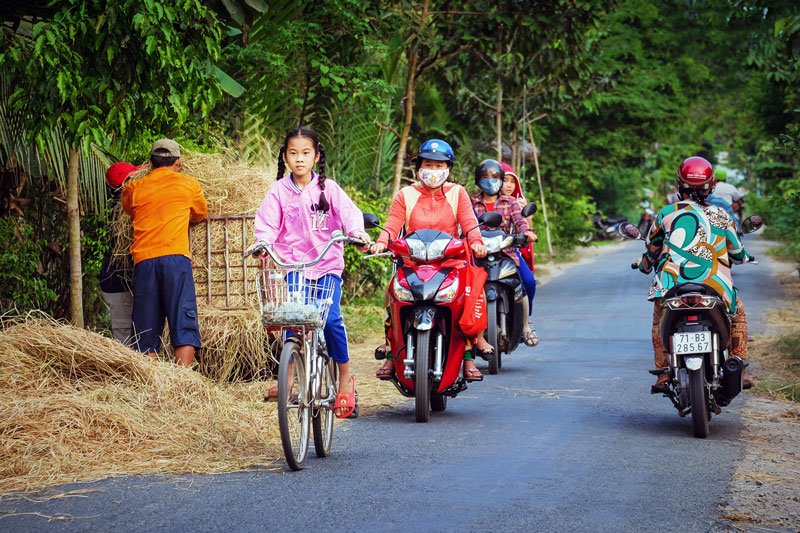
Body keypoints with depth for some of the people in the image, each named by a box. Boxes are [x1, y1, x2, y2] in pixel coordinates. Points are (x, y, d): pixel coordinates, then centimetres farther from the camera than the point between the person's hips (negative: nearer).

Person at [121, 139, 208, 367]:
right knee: (184, 326, -6)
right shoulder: (189, 185, 13)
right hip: (176, 258, -2)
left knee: (146, 332, 5)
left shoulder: (134, 188, 16)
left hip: (144, 260, 2)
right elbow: (201, 214, 28)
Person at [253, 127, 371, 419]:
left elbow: (348, 210, -7)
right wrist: (263, 241, -24)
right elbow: (267, 222, -2)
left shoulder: (327, 188, 5)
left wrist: (356, 230, -28)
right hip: (292, 266, 1)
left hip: (327, 266, -1)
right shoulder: (279, 191, 6)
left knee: (331, 318, -15)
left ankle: (345, 377, 1)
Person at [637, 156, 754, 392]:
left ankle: (663, 373, 18)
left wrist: (645, 264, 45)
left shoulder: (667, 213, 7)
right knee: (738, 314, 28)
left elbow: (652, 247, 23)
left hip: (672, 286, 0)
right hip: (716, 288, 0)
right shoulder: (720, 215, 7)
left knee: (659, 322, 28)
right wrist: (744, 256, 45)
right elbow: (737, 251, 20)